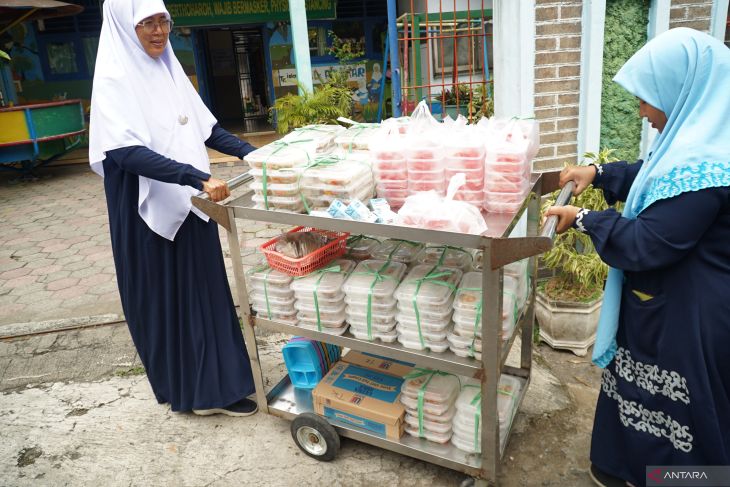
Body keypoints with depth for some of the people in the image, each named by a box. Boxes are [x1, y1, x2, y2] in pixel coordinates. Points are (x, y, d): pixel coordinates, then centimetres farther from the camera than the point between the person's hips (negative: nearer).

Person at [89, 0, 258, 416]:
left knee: (204, 289, 14)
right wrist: (199, 178, -35)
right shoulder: (113, 80, -13)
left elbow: (205, 127, 14)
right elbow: (128, 152, -25)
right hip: (150, 209, -7)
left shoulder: (170, 70, 9)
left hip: (190, 203, 7)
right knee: (167, 297, 6)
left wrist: (250, 152, 1)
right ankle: (192, 387, 22)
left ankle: (215, 380, 31)